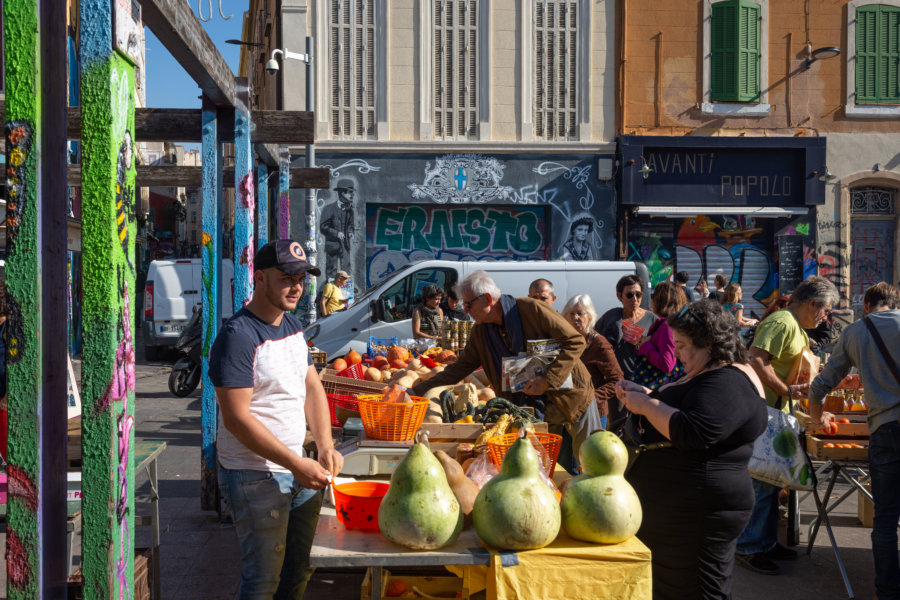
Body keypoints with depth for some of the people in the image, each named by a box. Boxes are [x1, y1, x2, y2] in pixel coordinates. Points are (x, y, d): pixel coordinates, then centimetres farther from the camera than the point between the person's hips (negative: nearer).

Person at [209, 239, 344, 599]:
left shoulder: (293, 326, 9)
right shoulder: (238, 336, -18)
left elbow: (312, 387, 13)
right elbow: (236, 419, -22)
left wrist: (325, 445, -3)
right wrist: (296, 463, -24)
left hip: (299, 470, 8)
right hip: (256, 477, -8)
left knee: (299, 570, 18)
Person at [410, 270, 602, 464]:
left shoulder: (532, 309, -18)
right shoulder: (480, 332, 1)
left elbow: (576, 341, -17)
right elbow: (460, 368, 6)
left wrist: (547, 380, -25)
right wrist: (417, 392, -3)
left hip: (571, 396, -4)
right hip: (532, 406, 5)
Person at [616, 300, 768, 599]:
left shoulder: (729, 383, -19)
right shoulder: (710, 375, 15)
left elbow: (693, 433, -32)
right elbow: (675, 412, 25)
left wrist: (647, 405, -20)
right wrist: (644, 395, 8)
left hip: (698, 515, -11)